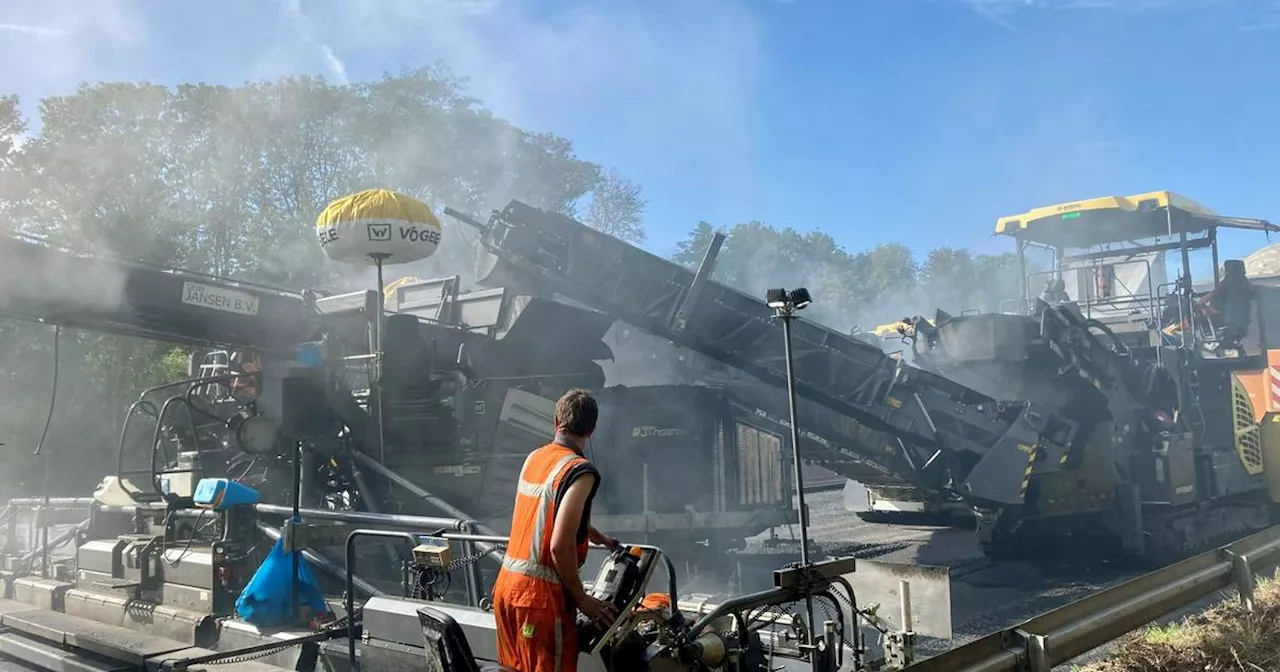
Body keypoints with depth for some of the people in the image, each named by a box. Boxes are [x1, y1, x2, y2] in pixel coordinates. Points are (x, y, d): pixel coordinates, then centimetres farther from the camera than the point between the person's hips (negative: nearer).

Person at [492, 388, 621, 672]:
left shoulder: (534, 458, 9)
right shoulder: (580, 471, -16)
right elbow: (560, 545, -22)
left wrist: (600, 538, 39)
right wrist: (582, 598, -9)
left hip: (506, 583, 8)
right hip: (539, 594, -7)